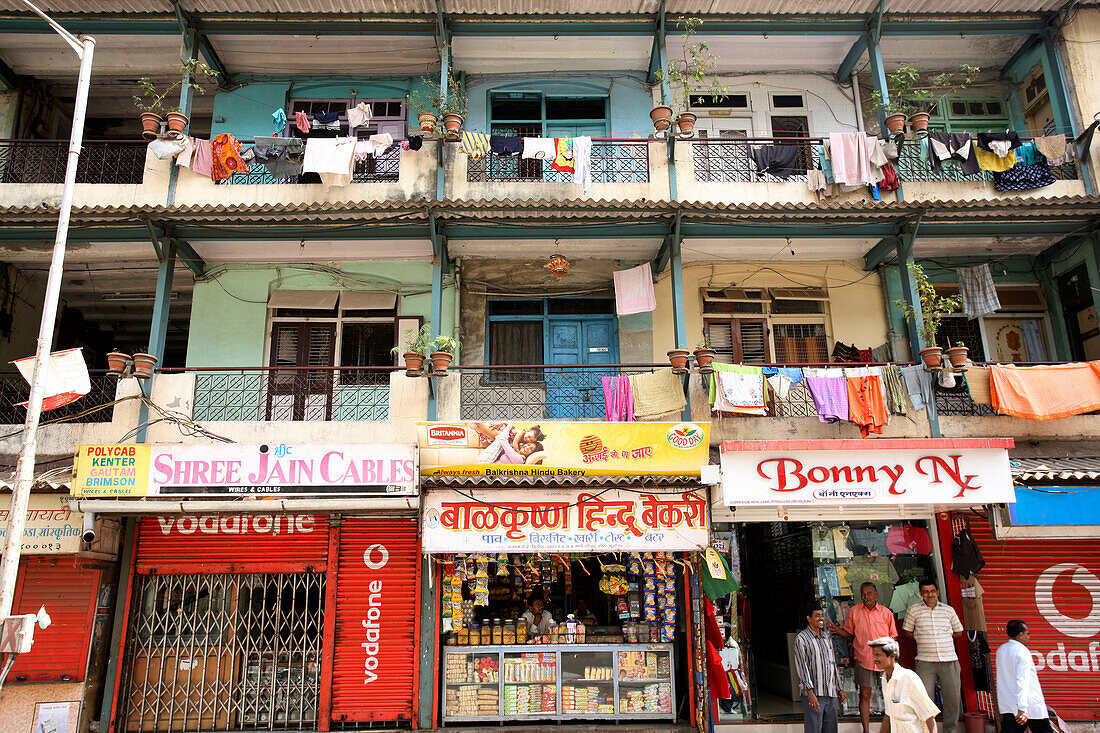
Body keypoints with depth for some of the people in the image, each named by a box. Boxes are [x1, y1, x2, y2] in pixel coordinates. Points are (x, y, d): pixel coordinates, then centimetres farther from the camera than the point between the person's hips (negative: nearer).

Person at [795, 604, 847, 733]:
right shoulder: (801, 639, -6)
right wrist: (810, 692, -17)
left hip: (831, 693, 6)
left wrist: (839, 689, 18)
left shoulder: (827, 637, 15)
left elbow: (833, 664, 21)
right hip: (813, 694, -6)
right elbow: (802, 668, -10)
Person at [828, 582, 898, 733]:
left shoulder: (886, 612, 2)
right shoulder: (854, 611, 2)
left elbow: (893, 637, 8)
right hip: (863, 660, 0)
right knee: (865, 695, 4)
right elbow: (849, 633, 11)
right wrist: (836, 629, -8)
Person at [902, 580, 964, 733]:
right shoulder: (913, 610, 4)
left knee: (953, 699, 6)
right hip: (925, 662, -2)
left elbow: (959, 632, 18)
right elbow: (906, 631, 11)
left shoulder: (948, 610, 9)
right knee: (925, 699, -2)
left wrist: (942, 637, 9)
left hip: (949, 660, 2)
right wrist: (922, 640, 1)